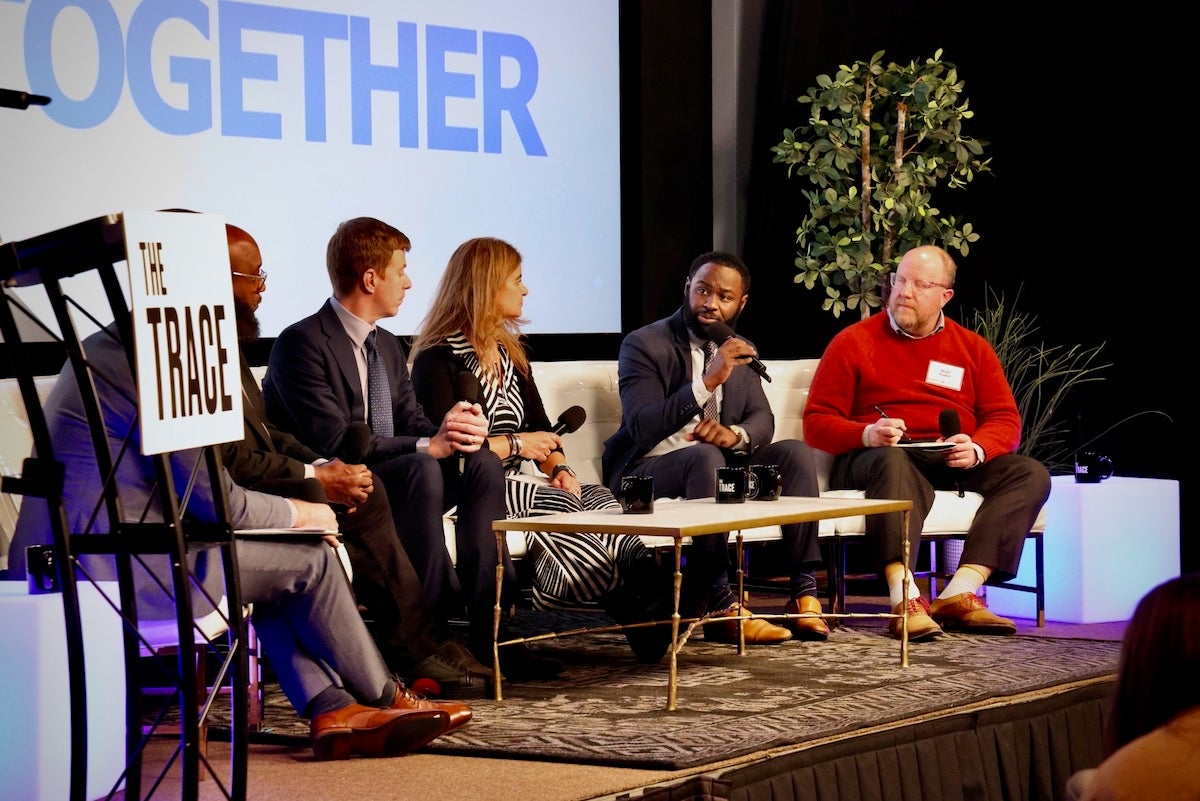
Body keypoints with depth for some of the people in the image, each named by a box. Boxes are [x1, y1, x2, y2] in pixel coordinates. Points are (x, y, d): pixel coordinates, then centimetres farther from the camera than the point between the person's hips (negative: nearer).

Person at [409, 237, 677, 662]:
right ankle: (635, 607, -39)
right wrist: (515, 445, -10)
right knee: (556, 505, -32)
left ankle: (651, 582, -44)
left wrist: (559, 468, -5)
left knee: (596, 496, -23)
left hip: (510, 485, 7)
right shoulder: (438, 358, -4)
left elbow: (540, 429, 16)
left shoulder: (510, 354, 21)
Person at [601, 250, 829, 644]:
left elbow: (762, 420, 6)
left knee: (795, 452, -15)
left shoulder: (741, 352, 14)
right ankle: (719, 605, -39)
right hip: (646, 471, -6)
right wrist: (707, 383, -30)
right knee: (706, 457, -36)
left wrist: (735, 434, -19)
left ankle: (804, 592, -22)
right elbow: (642, 428, -21)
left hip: (718, 465, 6)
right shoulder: (644, 344, -8)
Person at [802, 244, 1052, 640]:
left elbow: (1005, 420, 9)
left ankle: (960, 593, -34)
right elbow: (817, 422, 2)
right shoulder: (853, 342, 7)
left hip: (955, 461, 4)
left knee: (1031, 474, -20)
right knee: (893, 463, -39)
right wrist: (867, 434, -19)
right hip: (874, 457, -4)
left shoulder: (973, 348, 16)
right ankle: (904, 599, -52)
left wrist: (977, 449, -15)